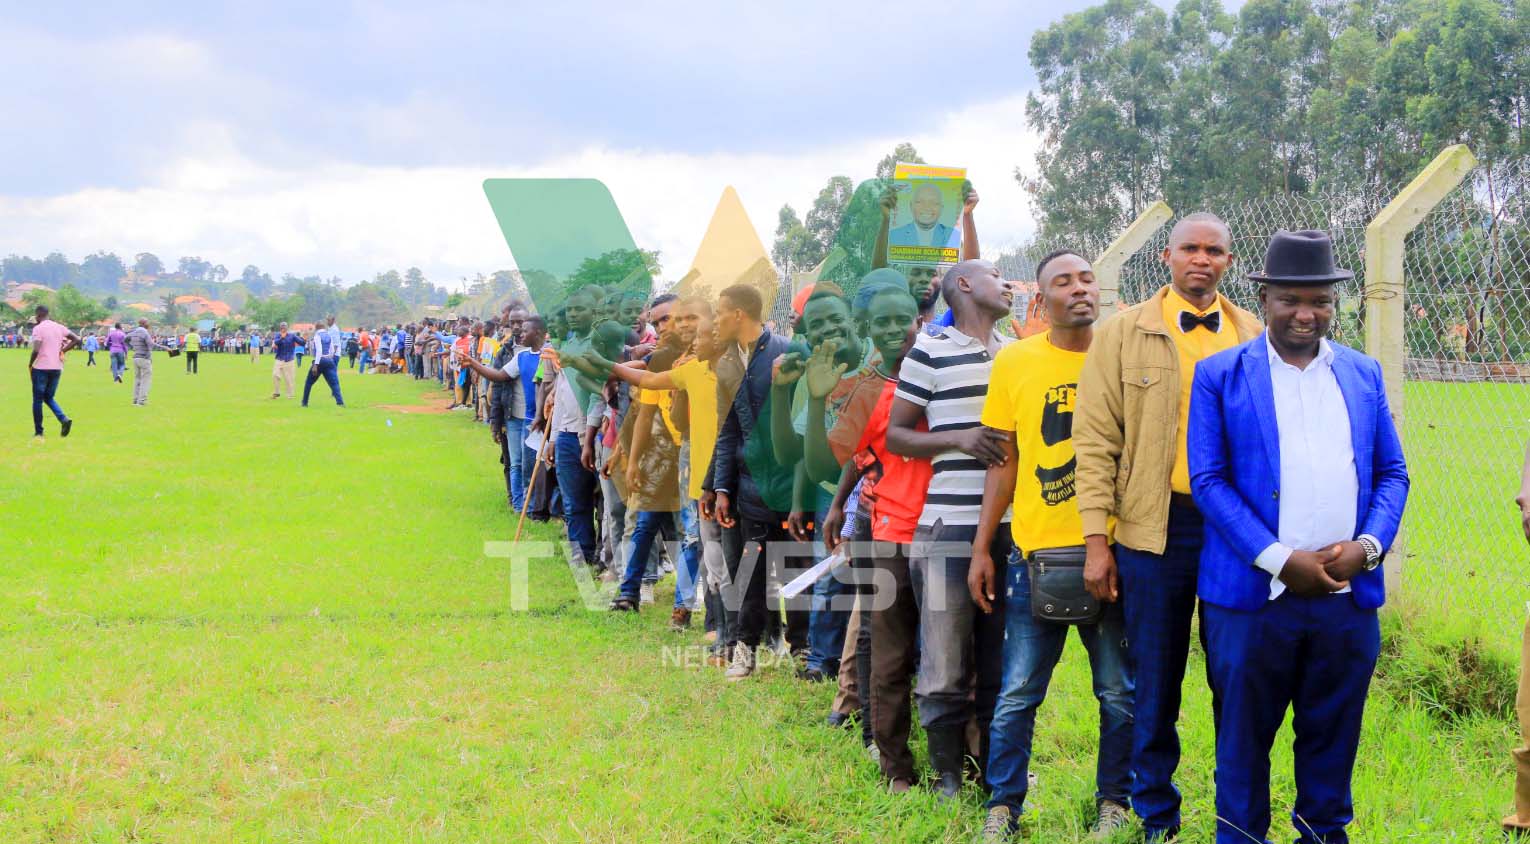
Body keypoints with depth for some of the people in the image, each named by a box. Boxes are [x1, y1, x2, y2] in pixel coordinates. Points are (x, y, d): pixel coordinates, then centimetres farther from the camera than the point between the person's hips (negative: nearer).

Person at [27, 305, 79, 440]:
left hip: (41, 368, -6)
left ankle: (38, 432, 9)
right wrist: (62, 350, 8)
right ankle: (64, 419, -7)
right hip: (57, 368, 6)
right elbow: (77, 339, 6)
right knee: (49, 398, 18)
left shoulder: (38, 329, -10)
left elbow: (36, 350, -19)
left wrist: (30, 365, -4)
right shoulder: (59, 327, 8)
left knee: (38, 400, 7)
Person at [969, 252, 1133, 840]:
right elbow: (1005, 460, 8)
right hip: (1035, 549, 0)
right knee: (1018, 692, 4)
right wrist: (982, 548, 6)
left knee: (1119, 691, 6)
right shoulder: (1015, 362, 3)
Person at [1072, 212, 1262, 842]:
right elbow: (1095, 439, 0)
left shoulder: (1255, 337, 9)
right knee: (1155, 684, 6)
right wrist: (1097, 540, -6)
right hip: (1157, 525, -1)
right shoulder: (1124, 333, 3)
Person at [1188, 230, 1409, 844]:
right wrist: (1282, 561, -13)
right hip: (1253, 595, -3)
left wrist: (1367, 546, -7)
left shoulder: (1363, 374, 11)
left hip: (1349, 596, 3)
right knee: (1243, 739, 6)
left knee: (1333, 738, 11)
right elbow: (1208, 479, -5)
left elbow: (1392, 473, 11)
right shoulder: (1220, 375, 1)